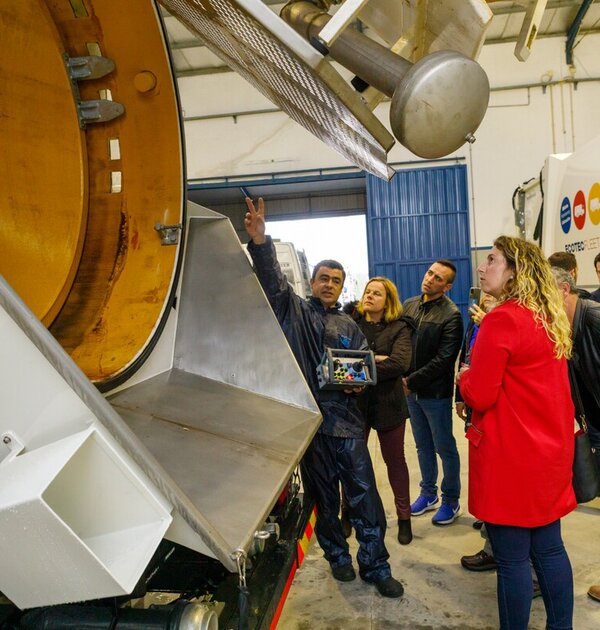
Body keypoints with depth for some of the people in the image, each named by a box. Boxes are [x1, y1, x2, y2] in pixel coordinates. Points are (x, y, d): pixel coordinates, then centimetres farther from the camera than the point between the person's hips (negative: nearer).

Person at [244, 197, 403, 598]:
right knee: (323, 497, 12)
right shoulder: (295, 311, 5)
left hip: (347, 420, 2)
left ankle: (375, 565, 17)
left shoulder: (349, 325, 15)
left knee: (365, 494, 2)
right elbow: (273, 281, -12)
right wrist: (260, 241, -27)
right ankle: (337, 556, 32)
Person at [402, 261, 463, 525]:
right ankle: (428, 493, 36)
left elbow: (443, 360, -18)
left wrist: (412, 381, -16)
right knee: (423, 446, 19)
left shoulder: (451, 315, -14)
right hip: (411, 391, 6)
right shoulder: (409, 305, 4)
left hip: (436, 393, -6)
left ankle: (451, 501, 26)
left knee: (445, 448, 9)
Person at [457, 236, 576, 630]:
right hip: (549, 450, 9)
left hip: (512, 457, -8)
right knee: (549, 549, 18)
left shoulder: (502, 320, -18)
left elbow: (479, 395, -18)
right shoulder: (551, 319, 9)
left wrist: (464, 376, 1)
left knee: (513, 560, 5)